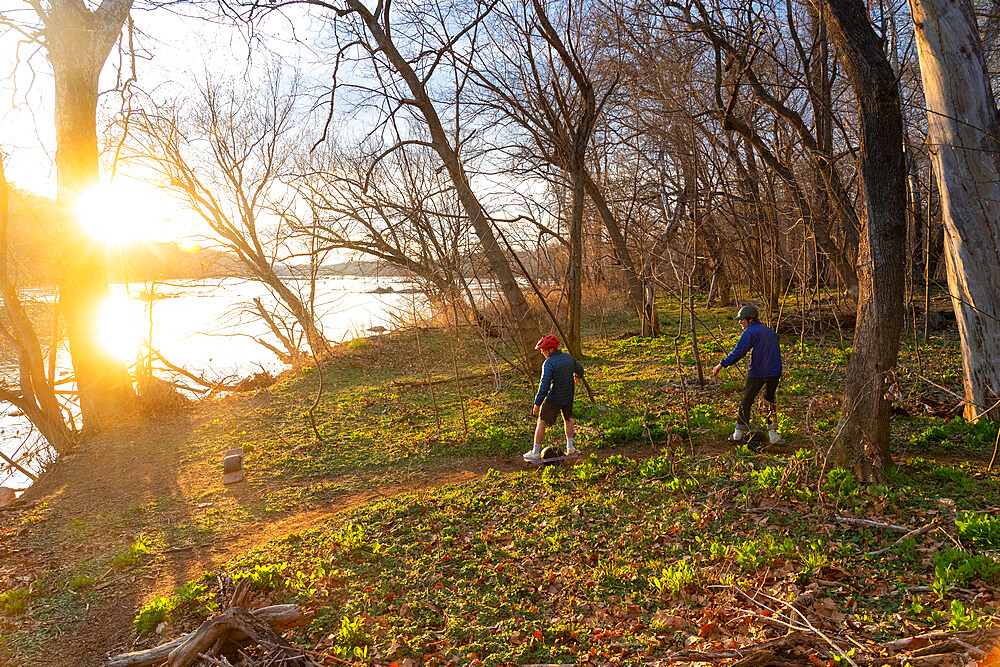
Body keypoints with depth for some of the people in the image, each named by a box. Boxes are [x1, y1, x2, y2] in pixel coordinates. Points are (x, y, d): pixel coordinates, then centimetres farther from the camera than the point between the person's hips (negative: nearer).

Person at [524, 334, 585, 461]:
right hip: (568, 398, 6)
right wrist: (577, 376, 40)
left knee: (541, 423, 8)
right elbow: (580, 370, 16)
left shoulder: (548, 364, -21)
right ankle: (570, 447, 25)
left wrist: (537, 403, -21)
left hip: (553, 400, -6)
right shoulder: (568, 357, -2)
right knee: (568, 419, 28)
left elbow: (544, 385, -26)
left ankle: (535, 452, 13)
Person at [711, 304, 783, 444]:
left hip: (757, 373, -6)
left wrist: (721, 365, -20)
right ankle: (773, 434, 13)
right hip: (775, 373, 7)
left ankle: (738, 433, 14)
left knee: (746, 401, 6)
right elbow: (775, 353, 21)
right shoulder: (771, 331, 18)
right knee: (770, 401, 19)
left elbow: (738, 352, -18)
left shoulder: (750, 332, -7)